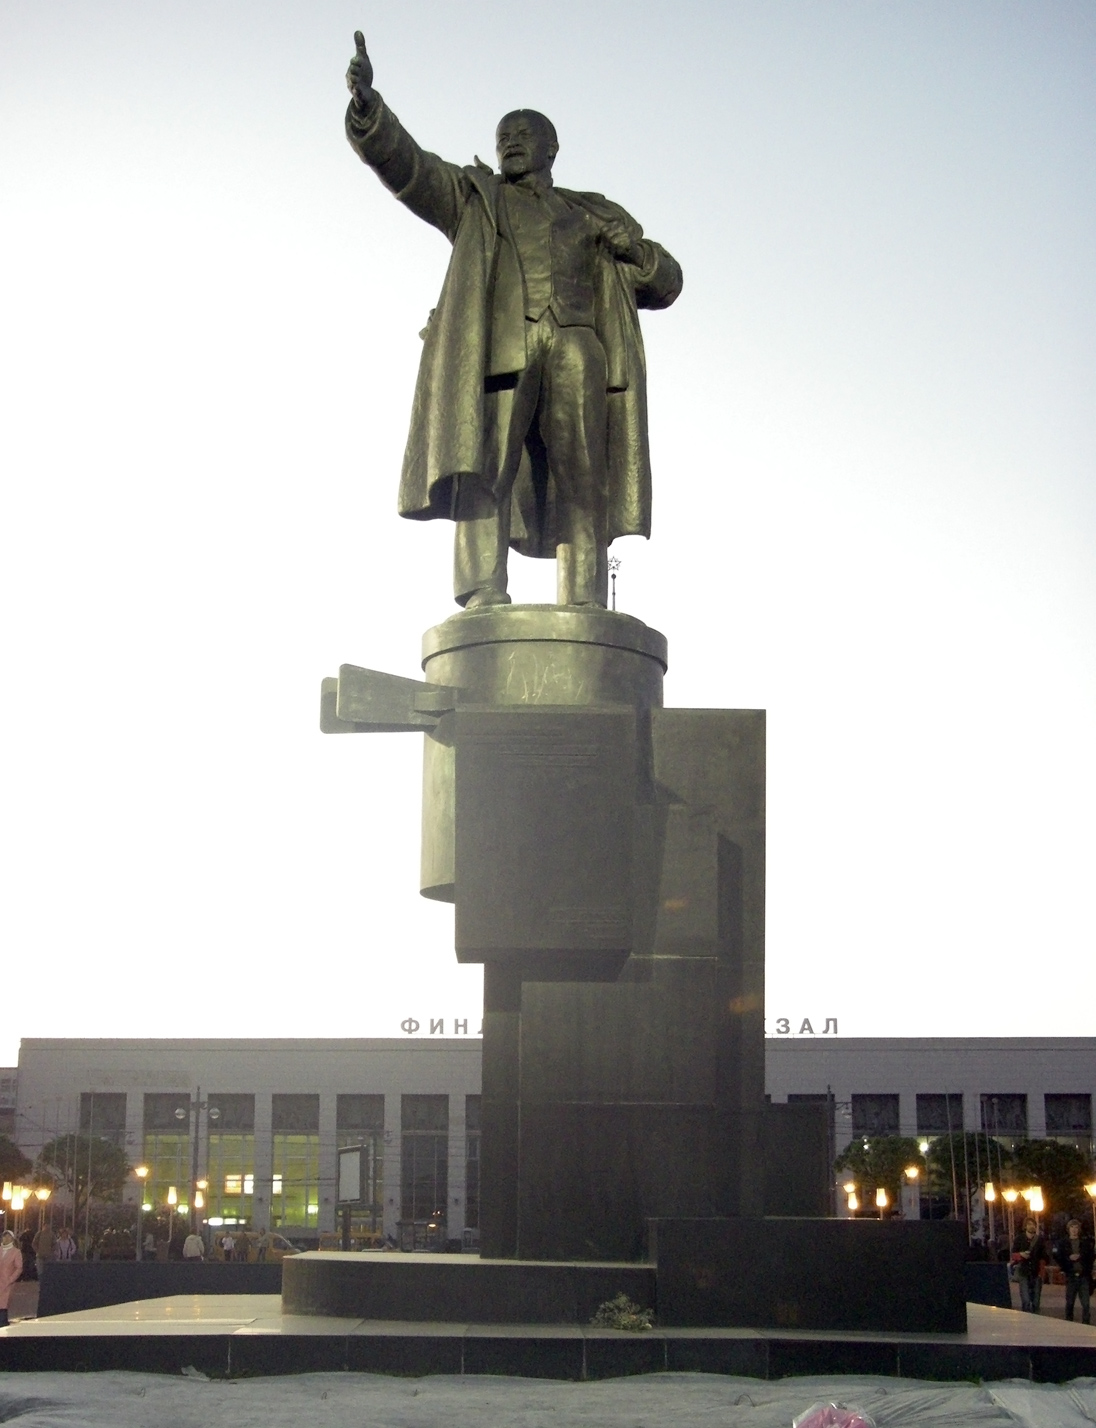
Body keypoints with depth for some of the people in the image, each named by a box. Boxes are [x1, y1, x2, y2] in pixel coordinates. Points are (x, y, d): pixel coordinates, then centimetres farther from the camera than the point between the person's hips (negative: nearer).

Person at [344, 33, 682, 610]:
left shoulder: (594, 215, 30)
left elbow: (664, 286, 26)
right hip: (500, 348, -2)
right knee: (484, 466, -21)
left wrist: (636, 251, 4)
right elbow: (403, 162, 9)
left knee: (583, 488, -11)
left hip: (577, 353, 2)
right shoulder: (473, 196, 26)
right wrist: (367, 107, -10)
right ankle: (484, 603, -30)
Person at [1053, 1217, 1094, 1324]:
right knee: (1069, 1302, 6)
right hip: (1071, 1276, 0)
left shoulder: (1086, 1241, 7)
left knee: (1086, 1303, -5)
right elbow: (1057, 1258, 4)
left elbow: (1091, 1256, 8)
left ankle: (1086, 1324, -2)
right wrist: (1069, 1258, -8)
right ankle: (1068, 1323, 13)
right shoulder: (1063, 1242, 5)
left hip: (1084, 1275, 0)